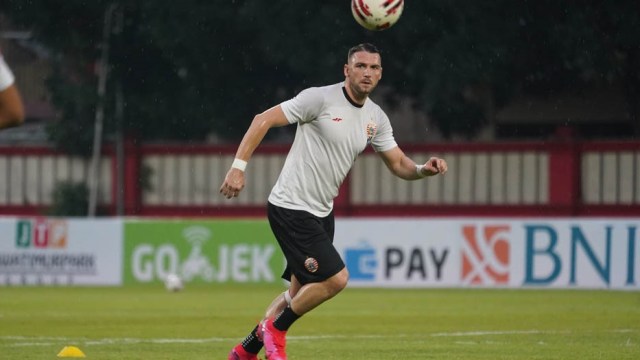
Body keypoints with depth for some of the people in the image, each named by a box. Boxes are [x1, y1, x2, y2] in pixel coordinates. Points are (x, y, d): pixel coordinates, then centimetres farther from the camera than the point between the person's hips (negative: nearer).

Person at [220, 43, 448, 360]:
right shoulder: (320, 98, -14)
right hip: (290, 208, -8)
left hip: (321, 213, 8)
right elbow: (263, 120, -13)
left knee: (299, 292, 13)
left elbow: (399, 164, 12)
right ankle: (276, 329, 4)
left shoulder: (376, 118, 7)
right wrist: (239, 166, -21)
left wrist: (425, 169, -10)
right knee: (335, 278, -16)